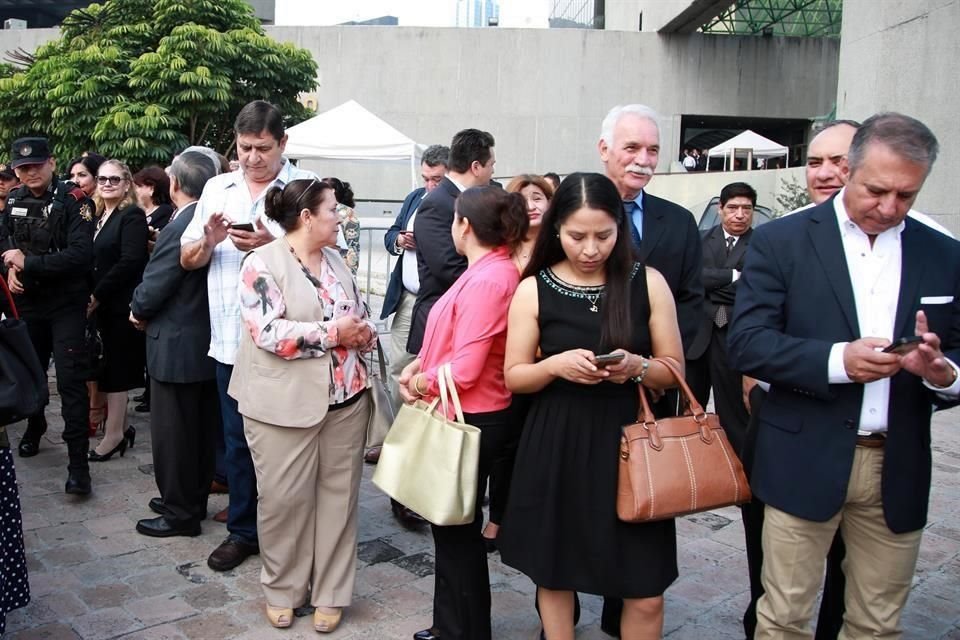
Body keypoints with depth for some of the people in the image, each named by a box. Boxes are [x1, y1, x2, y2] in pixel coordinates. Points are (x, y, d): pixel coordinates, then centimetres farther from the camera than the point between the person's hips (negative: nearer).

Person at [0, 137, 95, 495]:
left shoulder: (73, 201, -12)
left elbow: (81, 254, -22)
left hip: (66, 304, -6)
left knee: (71, 379, -9)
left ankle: (78, 463, -7)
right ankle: (35, 427, 46)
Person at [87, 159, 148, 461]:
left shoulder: (132, 216, -10)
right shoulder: (99, 217, 14)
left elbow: (130, 262, -19)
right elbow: (93, 260, 13)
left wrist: (97, 296, -16)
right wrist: (91, 297, -1)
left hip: (121, 305, -7)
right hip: (102, 304, 7)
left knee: (116, 369, -2)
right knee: (110, 367, 10)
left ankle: (114, 433, 5)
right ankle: (120, 427, 20)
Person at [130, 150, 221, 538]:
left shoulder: (180, 227, -21)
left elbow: (154, 286, -19)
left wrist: (138, 310, 1)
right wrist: (148, 309, 10)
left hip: (177, 345, -9)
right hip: (207, 341, 9)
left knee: (172, 432, 4)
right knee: (201, 428, 17)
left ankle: (179, 512, 14)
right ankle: (195, 499, 31)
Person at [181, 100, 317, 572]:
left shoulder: (305, 187, -2)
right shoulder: (217, 189, 12)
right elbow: (188, 260, 11)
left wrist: (272, 245, -22)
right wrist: (208, 240, -10)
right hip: (230, 338, 4)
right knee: (237, 439, 13)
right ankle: (242, 529, 28)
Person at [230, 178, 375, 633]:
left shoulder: (335, 259, 11)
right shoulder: (262, 263, -9)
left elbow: (360, 317, 17)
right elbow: (268, 333, -20)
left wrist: (363, 334, -6)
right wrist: (332, 333, -17)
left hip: (345, 397, 6)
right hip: (285, 404, -5)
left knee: (338, 493, 9)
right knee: (284, 498, 5)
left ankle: (330, 593, 23)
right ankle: (282, 590, 26)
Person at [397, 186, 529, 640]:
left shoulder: (487, 281, -24)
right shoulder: (491, 270, 7)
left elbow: (464, 370, -26)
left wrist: (422, 382, -9)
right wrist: (419, 365, 0)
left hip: (470, 420, -10)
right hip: (465, 416, 10)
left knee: (457, 530, 6)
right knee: (452, 524, 21)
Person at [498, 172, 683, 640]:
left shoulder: (648, 283, 0)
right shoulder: (534, 290, -1)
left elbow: (674, 370, 4)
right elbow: (514, 377, 2)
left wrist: (637, 366, -17)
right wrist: (557, 364, -18)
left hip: (628, 441, 0)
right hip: (557, 448, 0)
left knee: (645, 595, 3)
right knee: (554, 577, 14)